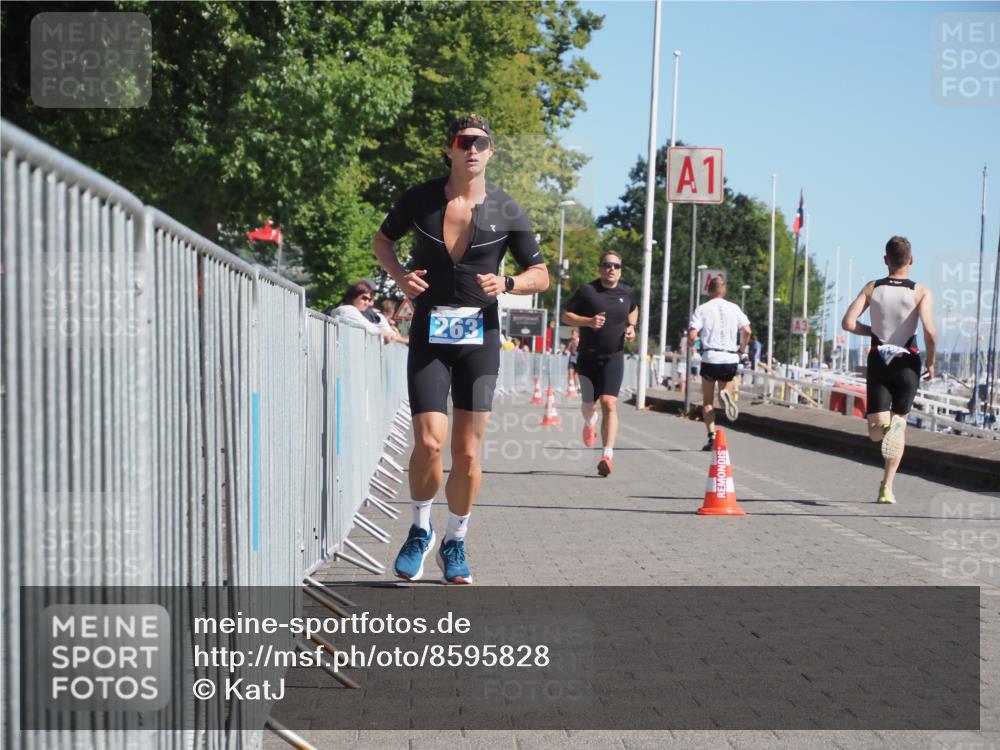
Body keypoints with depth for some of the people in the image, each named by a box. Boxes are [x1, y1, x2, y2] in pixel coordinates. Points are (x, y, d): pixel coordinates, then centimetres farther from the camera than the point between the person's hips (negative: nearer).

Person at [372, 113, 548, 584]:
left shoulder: (507, 212, -1)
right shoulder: (420, 200, -1)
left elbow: (541, 275, 7)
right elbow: (382, 239, 17)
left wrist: (507, 284, -14)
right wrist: (399, 276, -3)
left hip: (479, 337, 1)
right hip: (429, 333, 0)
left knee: (467, 452, 1)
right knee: (429, 441, -13)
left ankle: (455, 544, 21)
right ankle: (420, 530, 14)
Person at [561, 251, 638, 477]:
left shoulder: (626, 292, 5)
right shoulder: (587, 291, -4)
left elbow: (633, 310, 27)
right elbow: (566, 316, -1)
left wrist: (631, 327, 7)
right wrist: (588, 321, -17)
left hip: (614, 357, 0)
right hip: (588, 357, 0)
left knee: (609, 403, -16)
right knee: (589, 404, 13)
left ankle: (607, 455, -21)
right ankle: (589, 422, 52)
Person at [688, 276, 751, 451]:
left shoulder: (702, 309, 1)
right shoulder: (734, 308, 7)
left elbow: (692, 335, -9)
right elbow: (747, 331, -3)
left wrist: (692, 343, 13)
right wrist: (742, 349, 12)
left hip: (710, 358, -2)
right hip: (731, 359, 2)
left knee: (708, 400, 11)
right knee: (725, 388, 19)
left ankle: (711, 437, -2)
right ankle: (726, 395, -19)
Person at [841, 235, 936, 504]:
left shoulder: (872, 288, 2)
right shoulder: (921, 292, -6)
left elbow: (848, 323, -7)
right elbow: (930, 332, -18)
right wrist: (930, 361, -1)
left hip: (878, 360, 1)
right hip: (907, 363, -1)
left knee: (875, 430, 5)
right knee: (899, 422, 13)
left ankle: (885, 426, -33)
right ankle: (887, 487, 0)